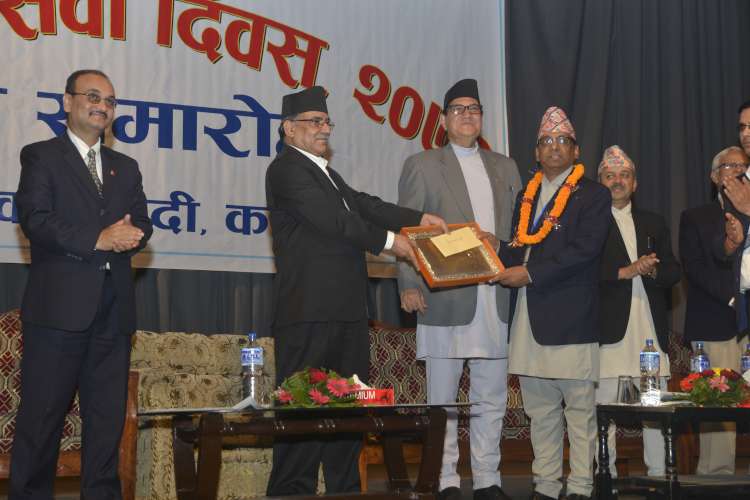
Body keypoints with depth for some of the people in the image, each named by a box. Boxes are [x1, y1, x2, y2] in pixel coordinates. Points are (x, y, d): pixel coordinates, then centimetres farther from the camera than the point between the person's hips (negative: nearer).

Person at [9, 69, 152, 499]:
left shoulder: (126, 167, 22)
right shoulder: (41, 156, 5)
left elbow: (142, 224, 13)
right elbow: (34, 219, -9)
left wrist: (129, 236, -11)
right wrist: (97, 240, -16)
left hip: (113, 309, 5)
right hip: (60, 304, -5)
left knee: (108, 415, 7)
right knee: (43, 414, -3)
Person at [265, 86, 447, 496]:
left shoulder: (325, 172, 22)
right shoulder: (287, 169, -7)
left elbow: (361, 205, 13)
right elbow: (332, 219, -15)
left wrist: (417, 218, 0)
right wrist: (388, 241, -10)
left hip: (346, 311, 10)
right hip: (310, 312, -10)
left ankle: (345, 488, 21)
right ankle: (292, 491, 0)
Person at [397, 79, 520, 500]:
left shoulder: (505, 168, 19)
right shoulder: (421, 165, 6)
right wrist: (410, 285, -10)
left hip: (496, 302, 4)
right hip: (445, 301, -4)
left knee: (492, 400, 8)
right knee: (442, 401, 1)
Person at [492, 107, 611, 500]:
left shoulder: (593, 195, 0)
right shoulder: (527, 196, 21)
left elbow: (584, 250, -12)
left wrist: (530, 273, -16)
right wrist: (503, 265, -2)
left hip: (569, 316, -6)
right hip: (528, 316, 6)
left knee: (579, 406, -2)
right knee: (539, 408, 9)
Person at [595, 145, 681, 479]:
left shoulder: (654, 223, 20)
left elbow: (674, 271, 14)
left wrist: (652, 270, -7)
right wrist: (627, 271, -13)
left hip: (651, 327, 4)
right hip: (608, 326, -4)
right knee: (604, 407, -5)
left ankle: (658, 475, 10)